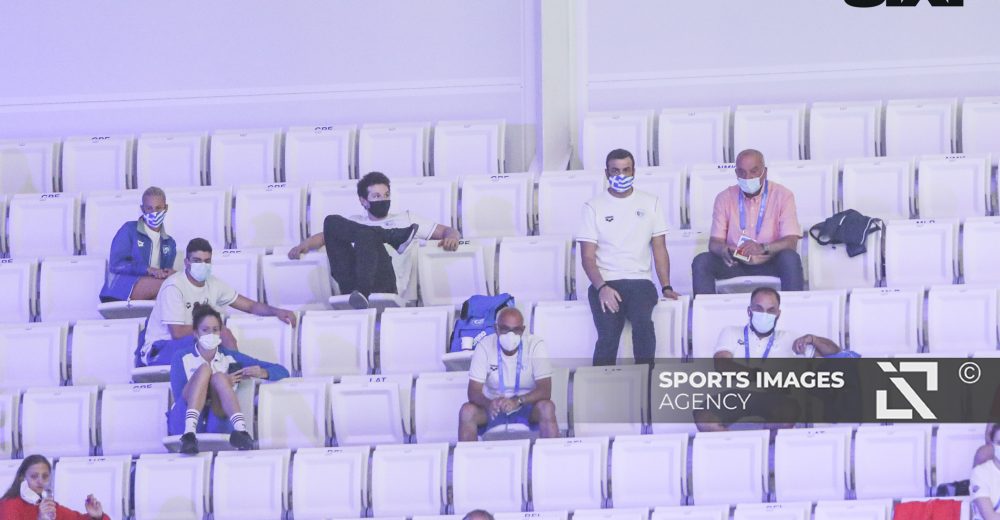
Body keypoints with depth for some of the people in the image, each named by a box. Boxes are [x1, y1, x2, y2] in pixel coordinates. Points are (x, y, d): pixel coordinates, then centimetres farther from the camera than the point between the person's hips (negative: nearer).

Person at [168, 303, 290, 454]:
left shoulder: (230, 357, 16)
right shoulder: (182, 357, 11)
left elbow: (282, 372, 14)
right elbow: (180, 396, -5)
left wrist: (262, 373, -10)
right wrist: (225, 383, -12)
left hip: (217, 425, 1)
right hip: (184, 423, -1)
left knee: (219, 377, -23)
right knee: (204, 368, -21)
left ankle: (240, 431, -48)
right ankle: (189, 435, -44)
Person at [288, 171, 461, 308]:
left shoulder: (406, 219, 30)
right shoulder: (354, 222, 35)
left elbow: (447, 231, 26)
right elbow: (328, 234, 24)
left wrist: (451, 237, 1)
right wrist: (304, 245, 2)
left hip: (385, 282, -2)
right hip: (354, 278, 2)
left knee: (365, 236, -30)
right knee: (331, 221, -12)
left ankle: (362, 292, -46)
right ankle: (392, 237, -17)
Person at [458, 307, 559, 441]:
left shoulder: (535, 345, -14)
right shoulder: (485, 346, -11)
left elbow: (545, 391, -21)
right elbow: (474, 391, -15)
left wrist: (518, 401, -39)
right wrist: (488, 403, -38)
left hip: (527, 405, -1)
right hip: (494, 407, 1)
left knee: (546, 408, -32)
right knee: (467, 411, -27)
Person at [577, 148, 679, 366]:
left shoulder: (651, 203, 14)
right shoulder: (594, 207, 7)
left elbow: (659, 249, 11)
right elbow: (588, 256, 2)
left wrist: (666, 286, -4)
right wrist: (602, 287, -16)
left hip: (640, 281, 1)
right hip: (605, 283, -1)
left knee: (643, 323, -31)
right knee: (609, 333, -28)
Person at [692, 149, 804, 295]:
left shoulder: (782, 195, -7)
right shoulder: (724, 198, 1)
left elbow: (791, 242, -15)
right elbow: (714, 242, -4)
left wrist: (763, 248, -36)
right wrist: (723, 250, -30)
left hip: (770, 262, -2)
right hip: (735, 262, 2)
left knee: (790, 258, -33)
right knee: (701, 262, -23)